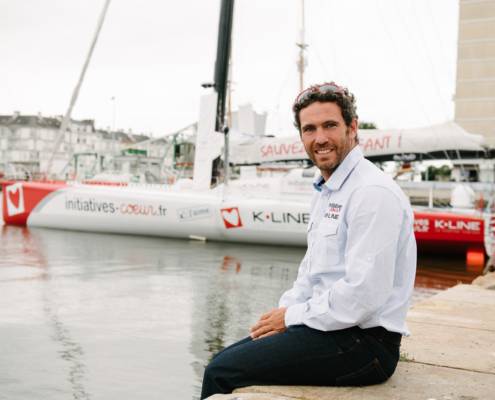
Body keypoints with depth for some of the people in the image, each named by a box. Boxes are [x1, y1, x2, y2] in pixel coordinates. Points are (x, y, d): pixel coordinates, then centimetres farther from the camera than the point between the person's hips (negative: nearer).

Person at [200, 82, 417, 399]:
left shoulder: (373, 193, -17)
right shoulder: (326, 191, 15)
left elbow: (363, 294, -24)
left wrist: (292, 316, -12)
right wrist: (282, 310, 4)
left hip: (364, 341, -9)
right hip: (326, 326, 10)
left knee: (222, 373, -15)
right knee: (224, 361, 6)